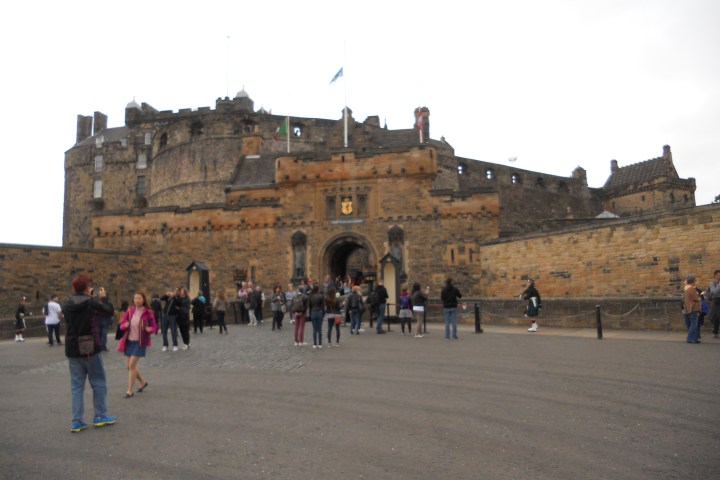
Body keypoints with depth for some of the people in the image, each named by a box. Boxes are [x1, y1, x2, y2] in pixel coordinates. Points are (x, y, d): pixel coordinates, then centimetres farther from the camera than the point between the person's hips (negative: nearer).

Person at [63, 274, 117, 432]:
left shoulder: (67, 306, 0)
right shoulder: (92, 303, -12)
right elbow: (109, 311, 1)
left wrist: (80, 295, 20)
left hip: (72, 351, 4)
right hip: (90, 349, -4)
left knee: (77, 386, 10)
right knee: (99, 383, 10)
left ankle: (77, 421, 9)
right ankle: (100, 416, 16)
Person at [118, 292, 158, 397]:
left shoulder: (148, 312, -7)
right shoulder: (130, 311, 4)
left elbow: (155, 326, -3)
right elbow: (121, 324, 7)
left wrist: (150, 329, -25)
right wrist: (124, 325, -16)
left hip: (140, 342, -5)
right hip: (129, 341, 5)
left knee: (132, 365, -10)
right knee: (128, 366, 11)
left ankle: (130, 390, 3)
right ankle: (143, 382, 33)